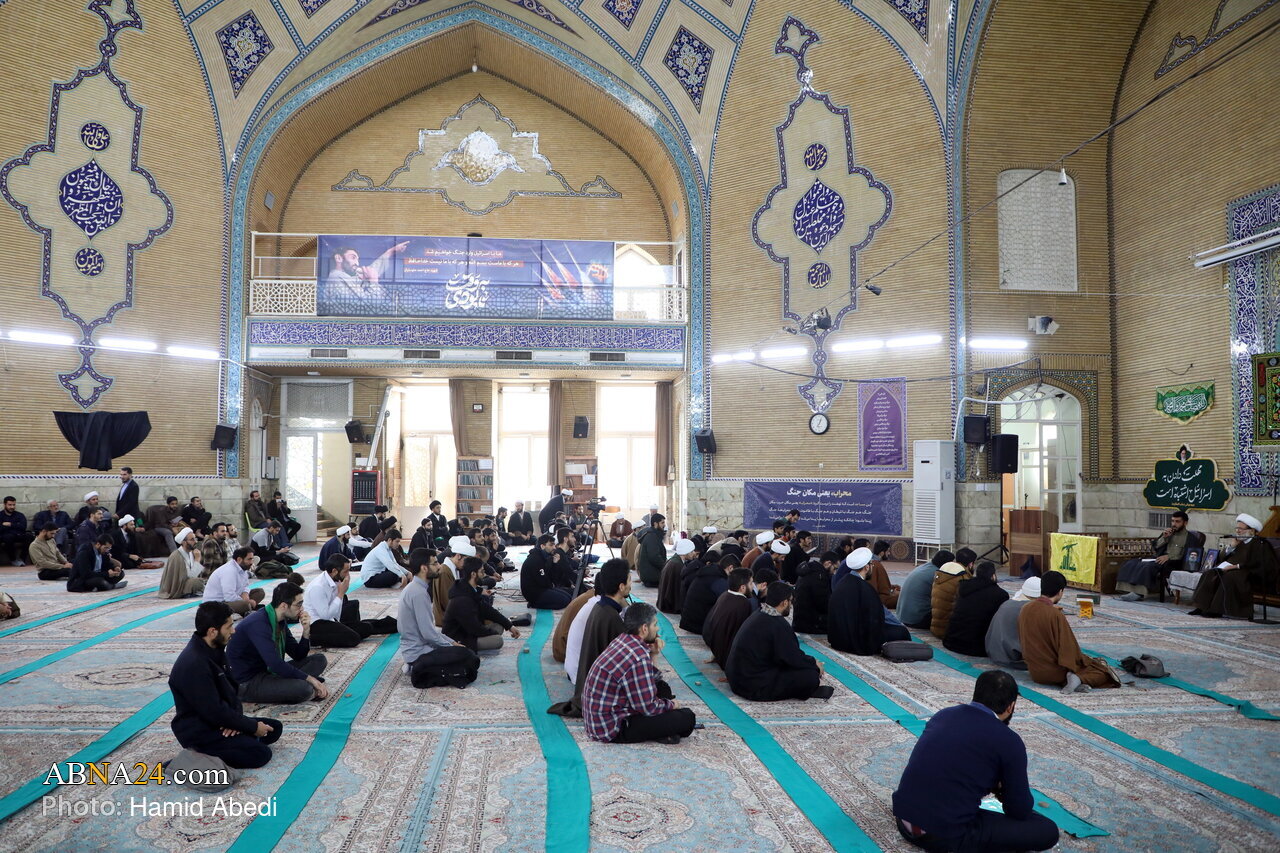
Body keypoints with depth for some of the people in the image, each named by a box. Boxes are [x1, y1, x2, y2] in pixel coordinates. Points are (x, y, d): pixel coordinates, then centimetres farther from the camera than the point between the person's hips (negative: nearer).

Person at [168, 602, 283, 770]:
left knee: (275, 728, 8)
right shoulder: (193, 665, -27)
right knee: (261, 754, -20)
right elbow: (214, 712, -26)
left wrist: (236, 718, -8)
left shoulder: (215, 650, 4)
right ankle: (204, 753, -8)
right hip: (199, 732, -10)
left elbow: (233, 687, 12)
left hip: (222, 720, 10)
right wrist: (253, 727, -16)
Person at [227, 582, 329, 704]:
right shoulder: (258, 624, -23)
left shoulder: (280, 621, 5)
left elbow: (299, 656, 9)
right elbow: (275, 664, -31)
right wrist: (310, 678, -24)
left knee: (319, 660, 3)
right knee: (302, 688, -32)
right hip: (247, 683, -9)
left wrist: (306, 630, -9)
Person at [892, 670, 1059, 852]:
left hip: (903, 819, 7)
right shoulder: (1009, 742, -6)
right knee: (1048, 831, 4)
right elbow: (1020, 812, 5)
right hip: (946, 836, -7)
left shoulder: (944, 714, 11)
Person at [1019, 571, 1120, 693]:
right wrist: (1086, 660, 0)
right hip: (1054, 672, -7)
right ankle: (1079, 679, -17)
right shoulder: (1055, 615, -22)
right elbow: (1068, 648, -17)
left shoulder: (1025, 609, -1)